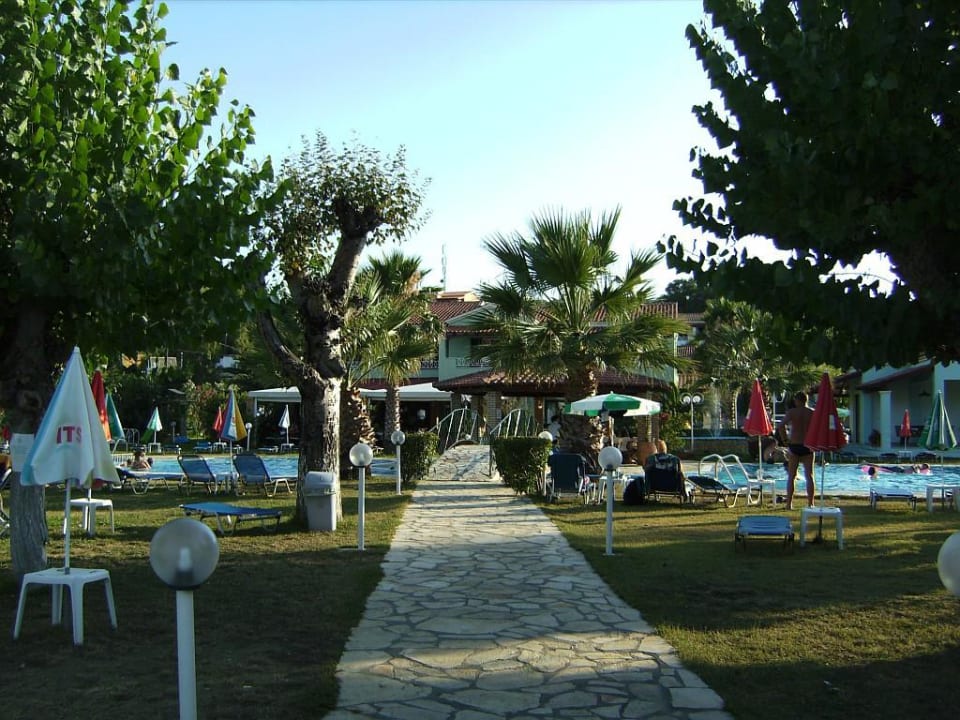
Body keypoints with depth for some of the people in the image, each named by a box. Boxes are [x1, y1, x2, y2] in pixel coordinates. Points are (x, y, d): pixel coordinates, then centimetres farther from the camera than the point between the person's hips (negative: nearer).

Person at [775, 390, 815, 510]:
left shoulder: (791, 412, -5)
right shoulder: (813, 413, 2)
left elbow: (780, 426, -18)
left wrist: (786, 440, -7)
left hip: (794, 446, -1)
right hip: (808, 447, 1)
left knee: (791, 476, 6)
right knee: (809, 476, 7)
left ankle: (789, 503, 5)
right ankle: (810, 503, 5)